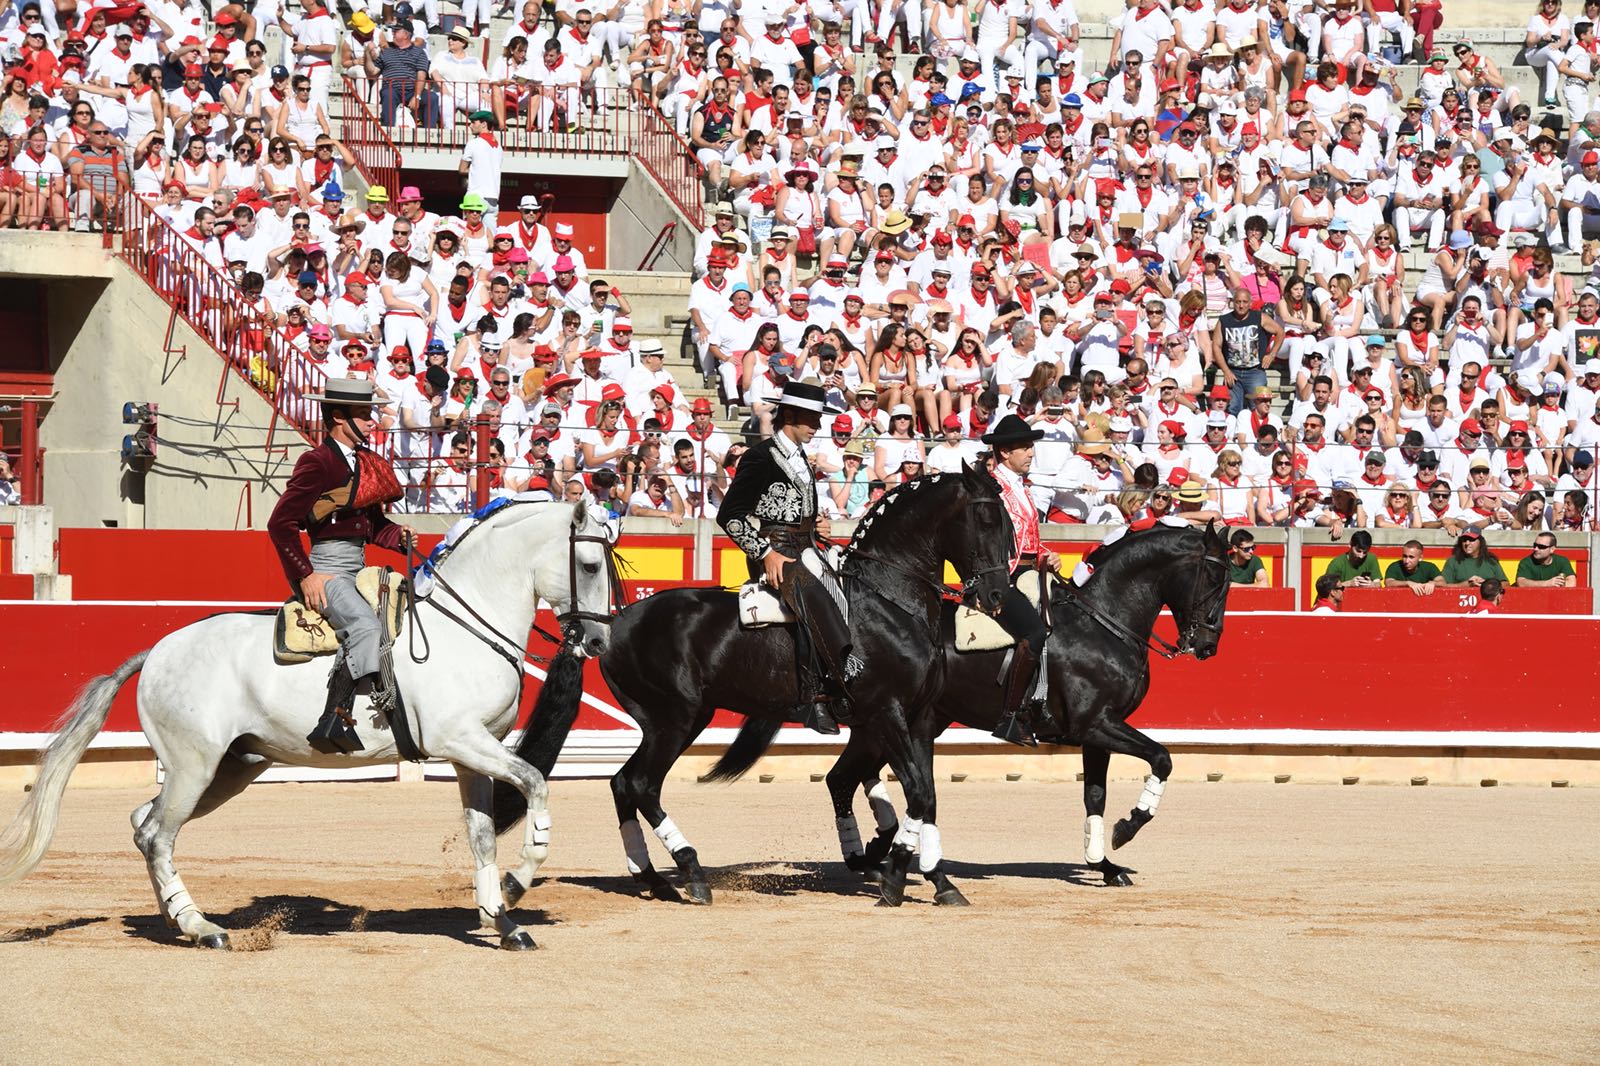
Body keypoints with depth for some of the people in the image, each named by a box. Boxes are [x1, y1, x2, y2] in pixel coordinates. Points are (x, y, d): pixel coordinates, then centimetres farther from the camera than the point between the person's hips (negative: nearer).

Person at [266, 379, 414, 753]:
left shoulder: (366, 462, 17)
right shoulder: (317, 462, -8)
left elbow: (375, 524, 25)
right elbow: (280, 523, -13)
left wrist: (399, 536, 3)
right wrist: (304, 576, -15)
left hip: (359, 568, 10)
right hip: (327, 569, -10)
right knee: (364, 626, -31)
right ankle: (335, 721, -35)